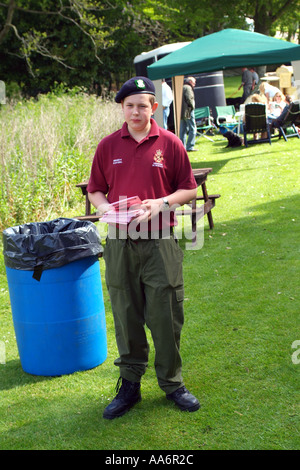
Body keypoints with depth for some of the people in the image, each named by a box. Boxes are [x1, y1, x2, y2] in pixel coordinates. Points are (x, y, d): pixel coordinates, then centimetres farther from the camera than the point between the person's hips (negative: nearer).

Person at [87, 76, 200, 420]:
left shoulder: (169, 143, 1)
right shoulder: (108, 145, 6)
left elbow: (189, 188, 5)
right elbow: (95, 189, 12)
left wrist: (162, 203, -12)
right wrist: (103, 207, -9)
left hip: (160, 242, -1)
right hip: (119, 243, 2)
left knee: (165, 316, 3)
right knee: (126, 317, 9)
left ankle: (172, 383, 21)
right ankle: (129, 385, 22)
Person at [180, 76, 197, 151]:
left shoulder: (182, 88, 20)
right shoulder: (188, 88, -8)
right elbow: (189, 99, -20)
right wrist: (192, 106, -6)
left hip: (181, 112, 9)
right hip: (188, 111, -9)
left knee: (183, 130, 9)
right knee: (192, 129, -5)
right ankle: (190, 147, -9)